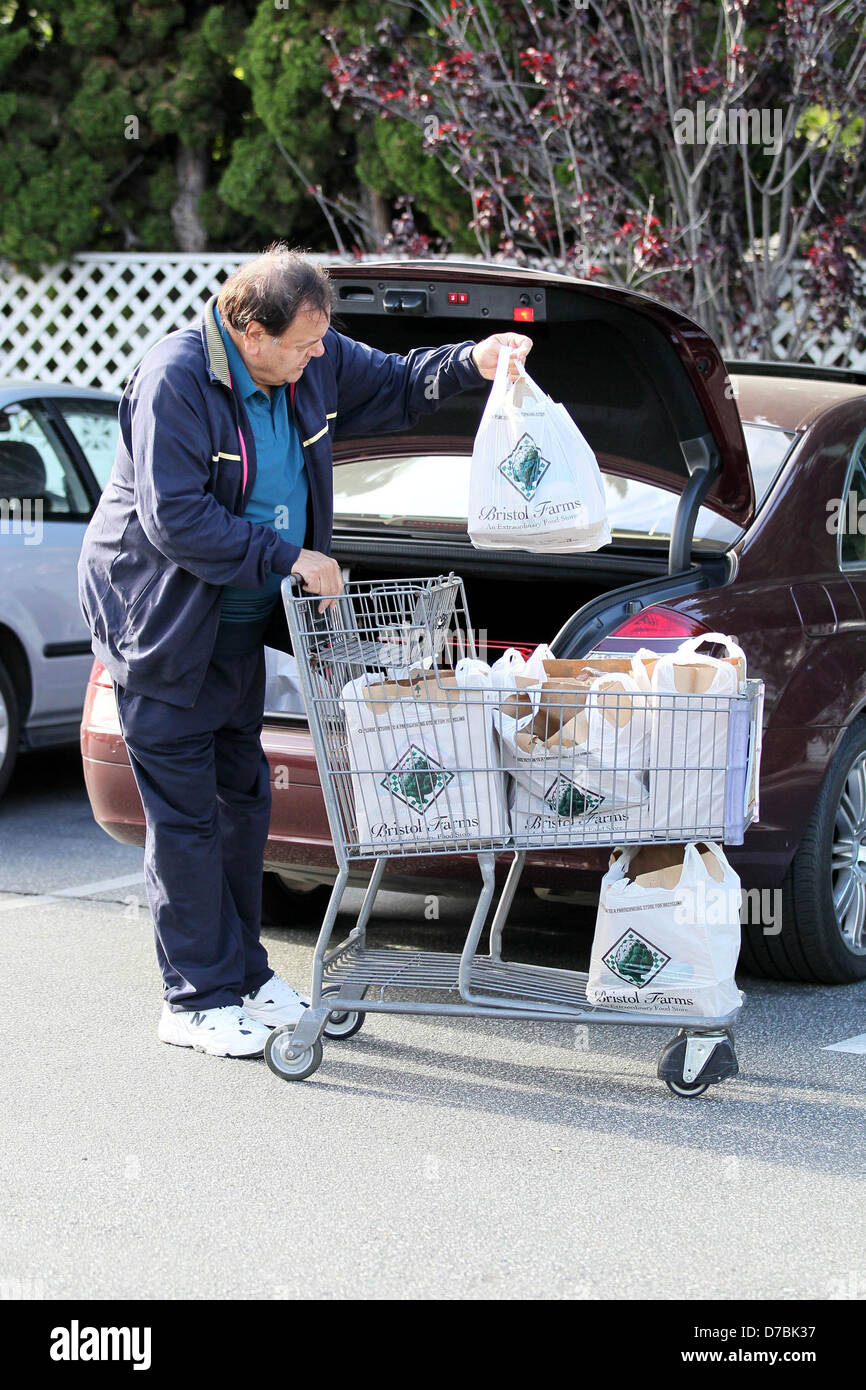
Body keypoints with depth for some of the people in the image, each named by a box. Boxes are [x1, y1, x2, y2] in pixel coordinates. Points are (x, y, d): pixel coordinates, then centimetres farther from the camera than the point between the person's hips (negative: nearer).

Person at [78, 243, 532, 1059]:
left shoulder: (310, 364, -2)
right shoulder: (175, 380, -25)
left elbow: (391, 388, 13)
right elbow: (174, 518, -27)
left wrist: (470, 363, -6)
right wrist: (290, 558, -24)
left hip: (239, 618, 8)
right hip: (162, 619, -8)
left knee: (242, 794, 14)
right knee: (185, 809, -4)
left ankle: (241, 971, 26)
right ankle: (197, 1001, 5)